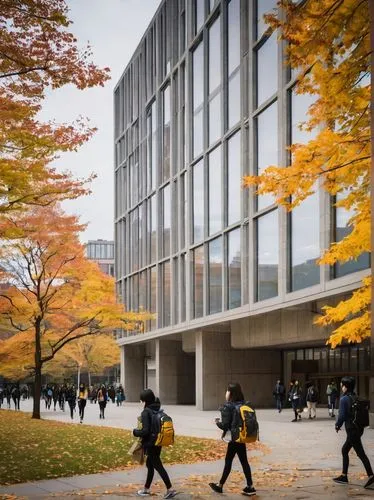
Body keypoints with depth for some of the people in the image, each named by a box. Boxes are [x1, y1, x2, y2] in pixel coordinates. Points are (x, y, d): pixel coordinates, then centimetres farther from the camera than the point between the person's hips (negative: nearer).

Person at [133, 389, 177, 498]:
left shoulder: (146, 412, -18)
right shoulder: (158, 410, 6)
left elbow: (145, 431, -23)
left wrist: (136, 432, -5)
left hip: (150, 444, -8)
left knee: (158, 466, -3)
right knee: (150, 464, 19)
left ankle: (170, 489, -6)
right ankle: (146, 488, 29)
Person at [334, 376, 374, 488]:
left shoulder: (344, 399, -15)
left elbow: (342, 415, -17)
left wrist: (337, 425, 2)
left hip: (352, 430, -9)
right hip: (358, 428, 9)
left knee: (360, 453, -8)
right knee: (344, 450, 18)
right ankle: (344, 476, 22)